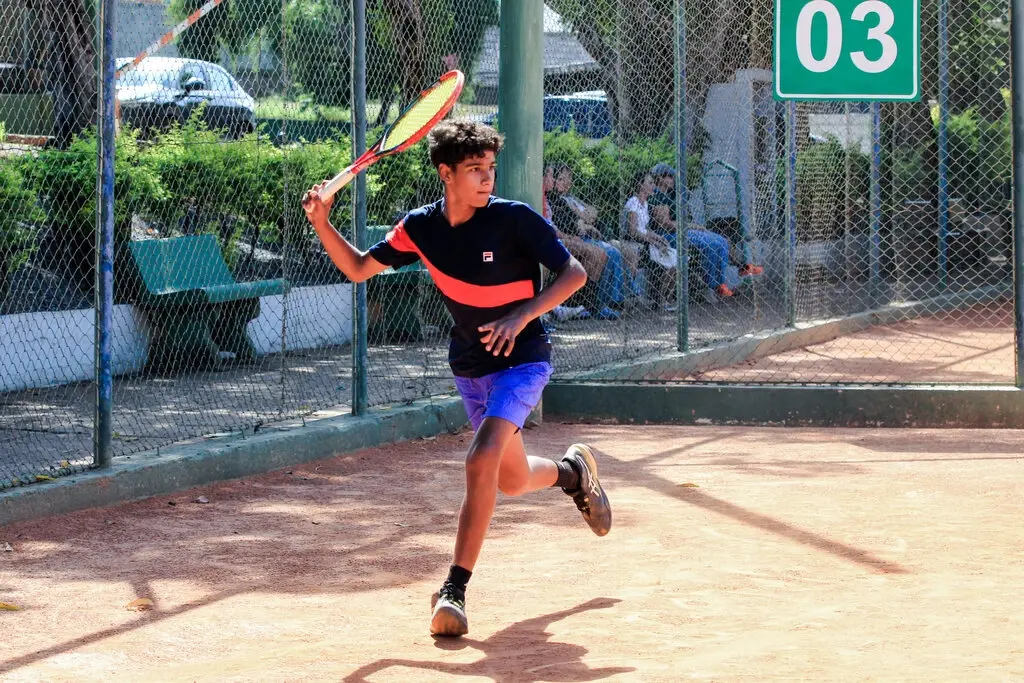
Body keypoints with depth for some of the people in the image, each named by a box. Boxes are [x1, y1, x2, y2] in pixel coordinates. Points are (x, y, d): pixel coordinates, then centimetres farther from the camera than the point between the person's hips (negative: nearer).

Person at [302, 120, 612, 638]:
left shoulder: (514, 219, -19)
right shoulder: (420, 227, -5)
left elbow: (574, 273, -16)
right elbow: (358, 269, 5)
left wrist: (522, 315, -29)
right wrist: (322, 223, -12)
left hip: (522, 360, -5)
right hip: (469, 366, 5)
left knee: (482, 462, -24)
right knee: (512, 481, 15)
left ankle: (454, 590, -21)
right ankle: (573, 470, 51)